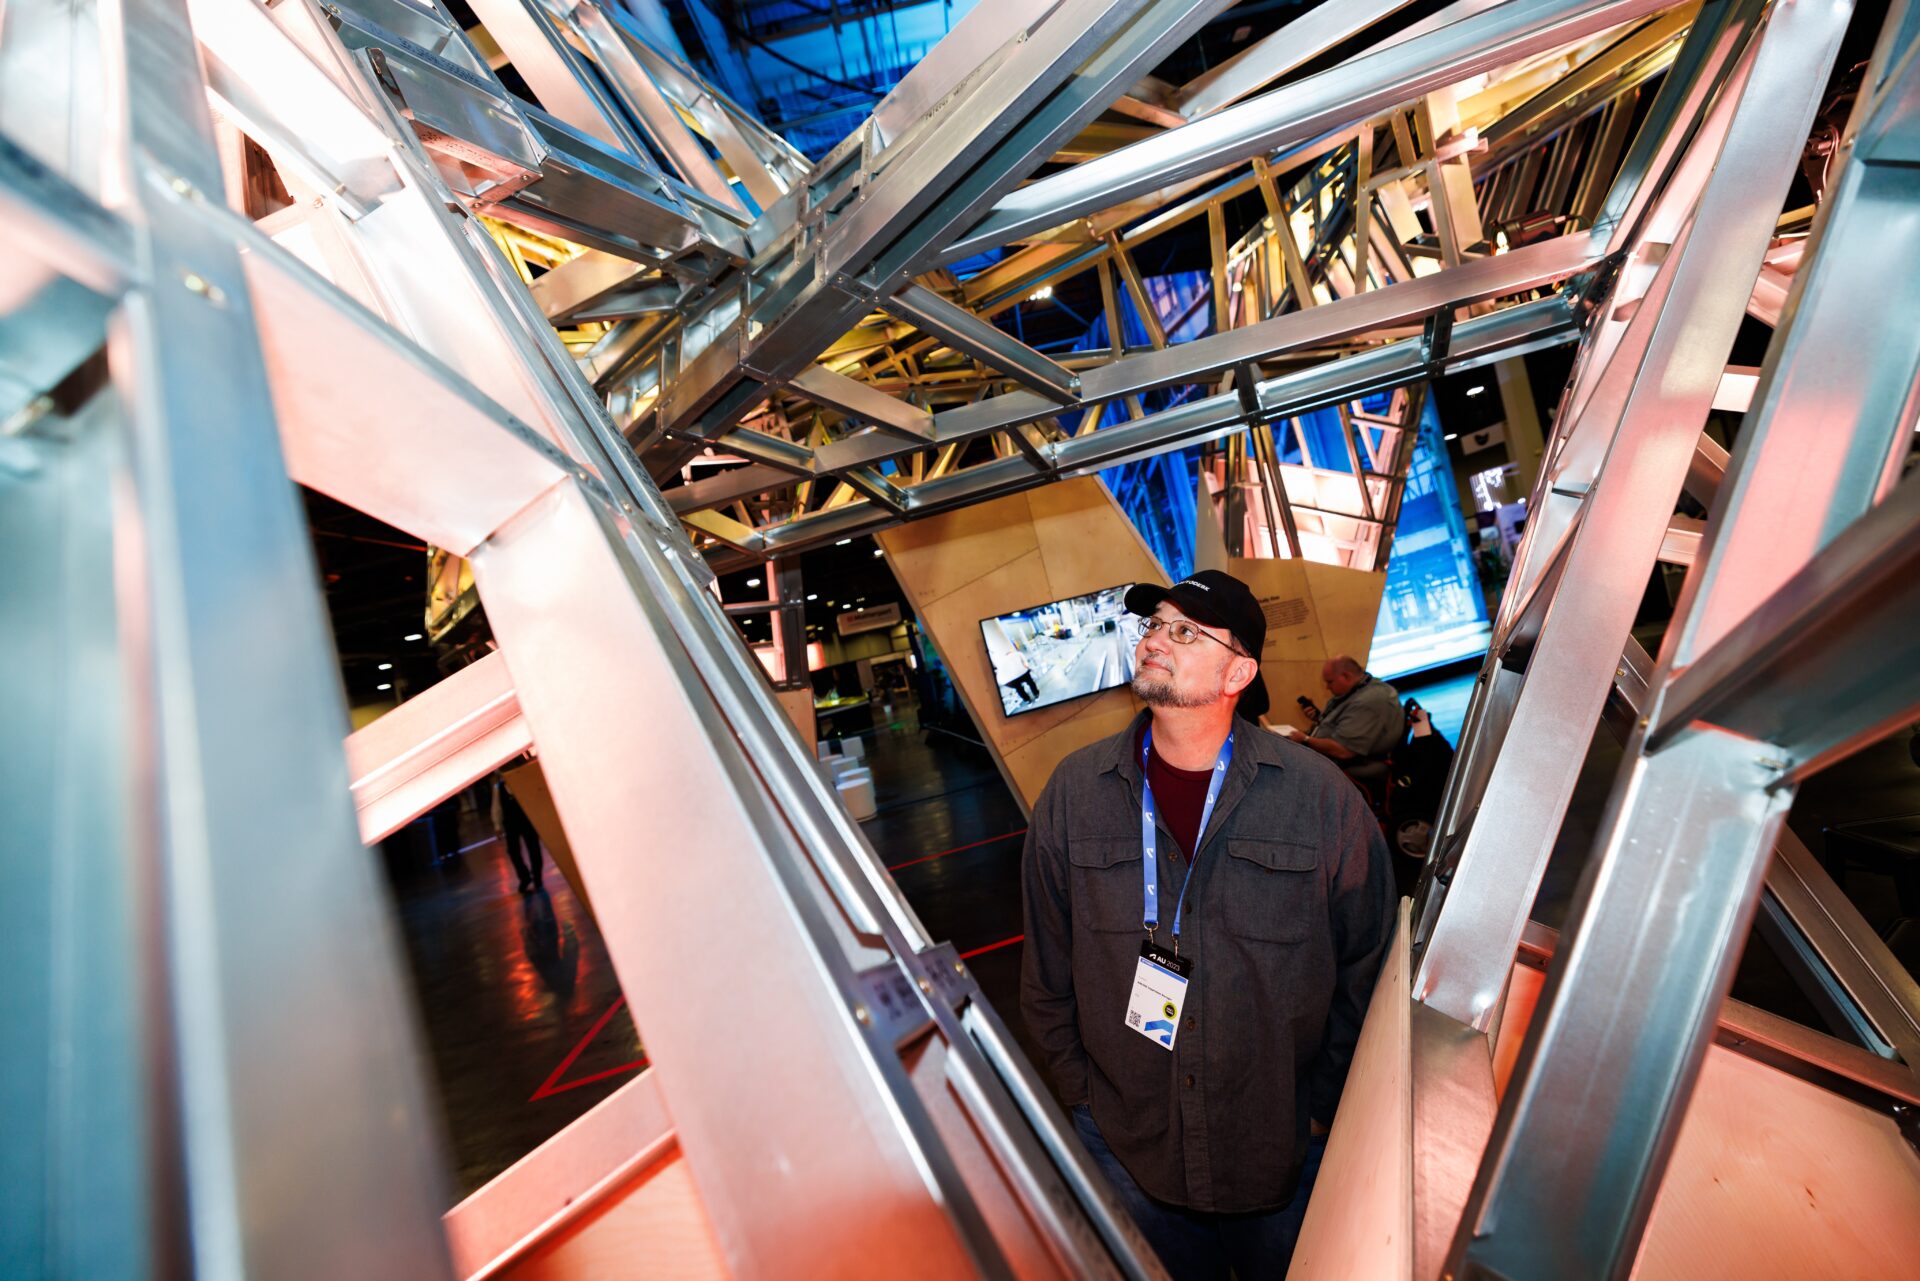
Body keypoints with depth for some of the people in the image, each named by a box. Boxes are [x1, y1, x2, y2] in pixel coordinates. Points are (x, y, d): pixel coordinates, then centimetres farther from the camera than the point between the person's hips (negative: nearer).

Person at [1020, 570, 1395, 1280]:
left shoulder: (1322, 797, -14)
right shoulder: (1074, 793, -11)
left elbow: (1368, 968, -4)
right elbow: (1047, 975, -2)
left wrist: (1324, 1107, -2)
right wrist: (1083, 1097, 2)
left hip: (1284, 1155, 0)